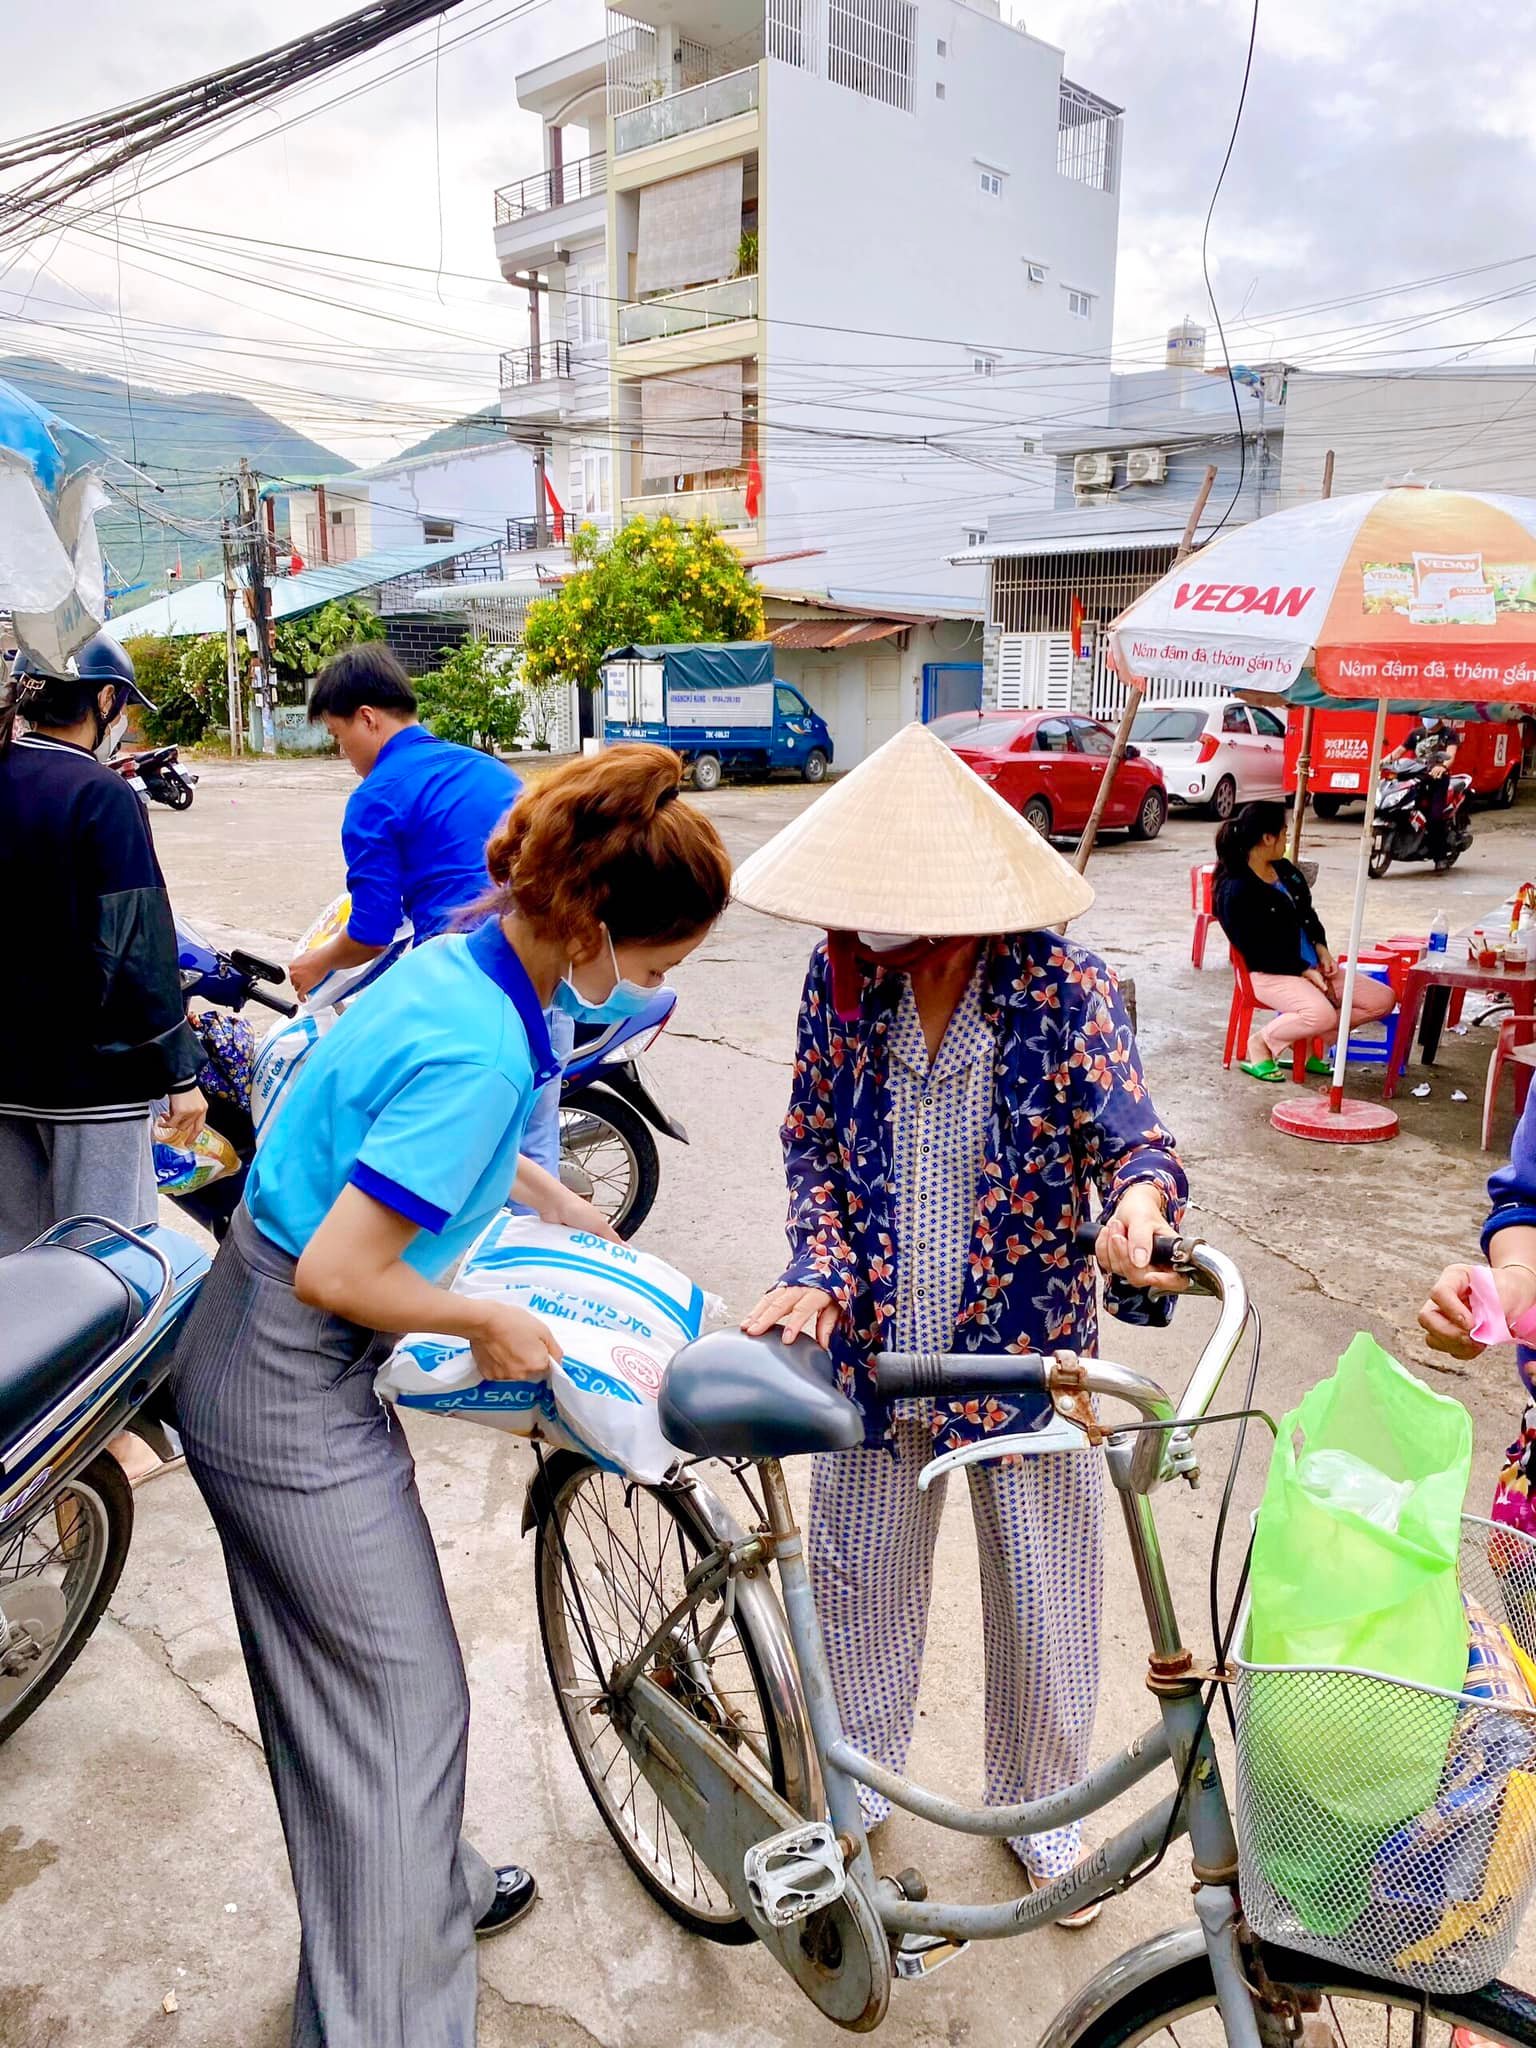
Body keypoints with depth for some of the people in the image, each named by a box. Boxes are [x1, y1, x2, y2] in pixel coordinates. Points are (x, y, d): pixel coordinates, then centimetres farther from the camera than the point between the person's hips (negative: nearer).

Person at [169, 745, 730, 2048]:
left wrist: (554, 1203, 22)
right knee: (407, 1705, 5)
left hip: (245, 1366, 10)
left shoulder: (454, 963, -1)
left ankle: (424, 1888, 48)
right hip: (296, 1401, -10)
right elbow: (339, 1273, -29)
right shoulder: (481, 1050, -30)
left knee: (334, 1675, 26)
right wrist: (492, 1322, -15)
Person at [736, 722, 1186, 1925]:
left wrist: (1142, 1194, -38)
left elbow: (1129, 1134, -14)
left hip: (1024, 1350, -2)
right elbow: (812, 1143, 0)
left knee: (1044, 1598, 15)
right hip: (875, 1342, 3)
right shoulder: (843, 977, -8)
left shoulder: (1060, 986, -16)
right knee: (859, 1577, 18)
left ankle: (1042, 1806, 44)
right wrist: (820, 1273, -14)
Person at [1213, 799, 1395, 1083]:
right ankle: (1261, 1043, -8)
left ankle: (1307, 1041, 5)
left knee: (1383, 999, 0)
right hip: (1270, 974, -9)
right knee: (1322, 1013, -36)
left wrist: (1321, 948, 3)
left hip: (1311, 965, 9)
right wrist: (1305, 972, -17)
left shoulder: (1284, 869, 10)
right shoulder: (1236, 891, -17)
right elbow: (1257, 952, -17)